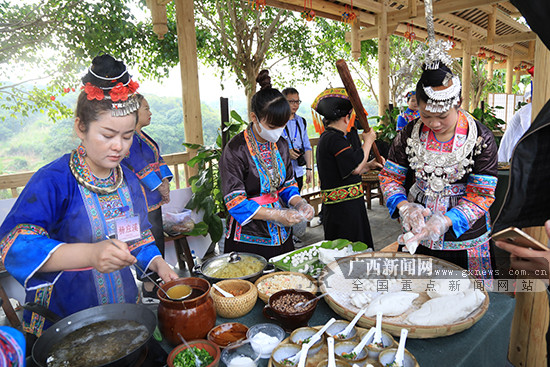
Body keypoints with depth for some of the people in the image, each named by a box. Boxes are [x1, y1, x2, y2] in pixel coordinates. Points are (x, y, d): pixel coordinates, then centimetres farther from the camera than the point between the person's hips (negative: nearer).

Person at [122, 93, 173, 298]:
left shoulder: (141, 135, 15)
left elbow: (157, 158, 15)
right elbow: (139, 166, -20)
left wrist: (165, 181, 2)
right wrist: (160, 187, -12)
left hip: (153, 200, 10)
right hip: (142, 203, -10)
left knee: (157, 241, 16)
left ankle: (152, 284, 29)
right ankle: (149, 290, 11)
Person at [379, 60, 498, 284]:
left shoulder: (480, 138, -12)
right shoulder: (410, 133, -5)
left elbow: (482, 194, -12)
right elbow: (390, 176, 0)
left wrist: (446, 221, -27)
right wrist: (405, 207, -19)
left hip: (463, 240, -2)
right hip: (418, 235, 2)